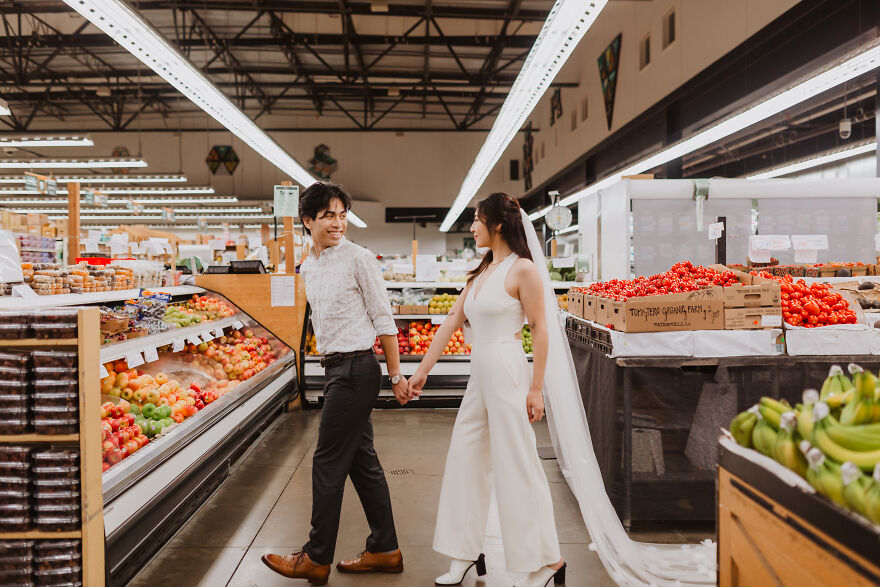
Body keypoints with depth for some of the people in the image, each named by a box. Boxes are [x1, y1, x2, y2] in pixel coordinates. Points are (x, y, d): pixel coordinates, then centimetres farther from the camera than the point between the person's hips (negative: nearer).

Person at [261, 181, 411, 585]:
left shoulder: (358, 259, -10)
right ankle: (384, 550, 26)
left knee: (329, 462, -1)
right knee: (361, 460, 13)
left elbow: (384, 320, -10)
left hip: (356, 369, -8)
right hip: (335, 368, 8)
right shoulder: (307, 267, 12)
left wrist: (396, 376, -10)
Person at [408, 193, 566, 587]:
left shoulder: (522, 269, -9)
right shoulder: (481, 272, 13)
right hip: (479, 376, 8)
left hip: (507, 373, -8)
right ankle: (466, 554, 27)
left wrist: (536, 388, -13)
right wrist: (422, 370, 12)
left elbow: (539, 330, -11)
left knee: (517, 467, 0)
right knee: (464, 463, 12)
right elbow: (451, 323, 13)